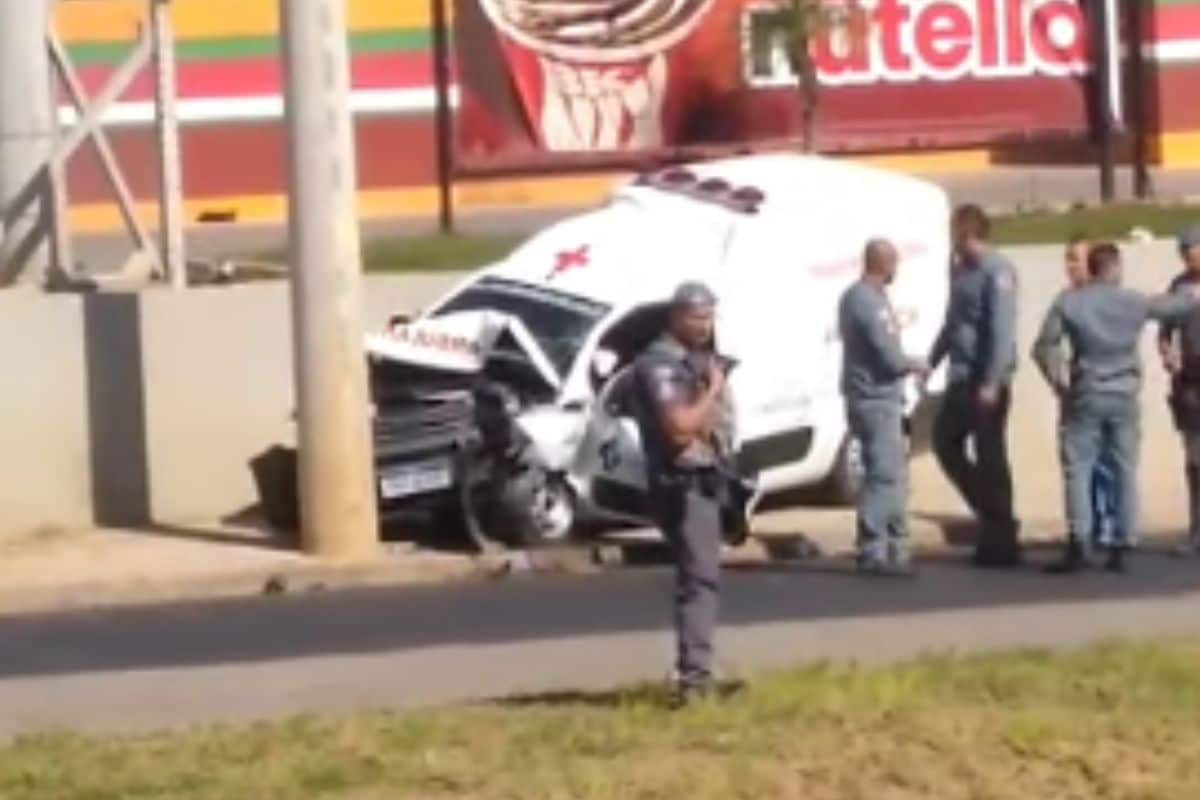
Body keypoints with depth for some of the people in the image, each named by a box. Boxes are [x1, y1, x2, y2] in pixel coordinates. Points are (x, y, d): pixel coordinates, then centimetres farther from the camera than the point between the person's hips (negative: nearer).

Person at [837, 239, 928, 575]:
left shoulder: (861, 297, 14)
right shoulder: (868, 301, -19)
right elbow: (890, 357, -19)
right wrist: (916, 365, -2)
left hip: (881, 399, 11)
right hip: (875, 399, -11)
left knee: (893, 473, 14)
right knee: (884, 475, -9)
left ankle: (895, 548, 19)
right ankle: (873, 551, -8)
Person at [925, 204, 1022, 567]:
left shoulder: (996, 272, -13)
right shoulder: (960, 271, 14)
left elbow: (1002, 330, -19)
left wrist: (991, 383, -23)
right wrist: (931, 362, 19)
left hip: (986, 382, -9)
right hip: (961, 379, 9)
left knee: (990, 456, -3)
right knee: (945, 442, 13)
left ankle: (1001, 540, 5)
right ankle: (989, 514, 23)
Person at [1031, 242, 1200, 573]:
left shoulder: (1068, 302, -4)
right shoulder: (1135, 302, -1)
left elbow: (1044, 346, -6)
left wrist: (1057, 380, 7)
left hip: (1085, 396, -1)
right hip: (1124, 396, 1)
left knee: (1078, 470, 0)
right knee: (1126, 471, 8)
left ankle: (1079, 545, -10)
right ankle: (1122, 547, 7)